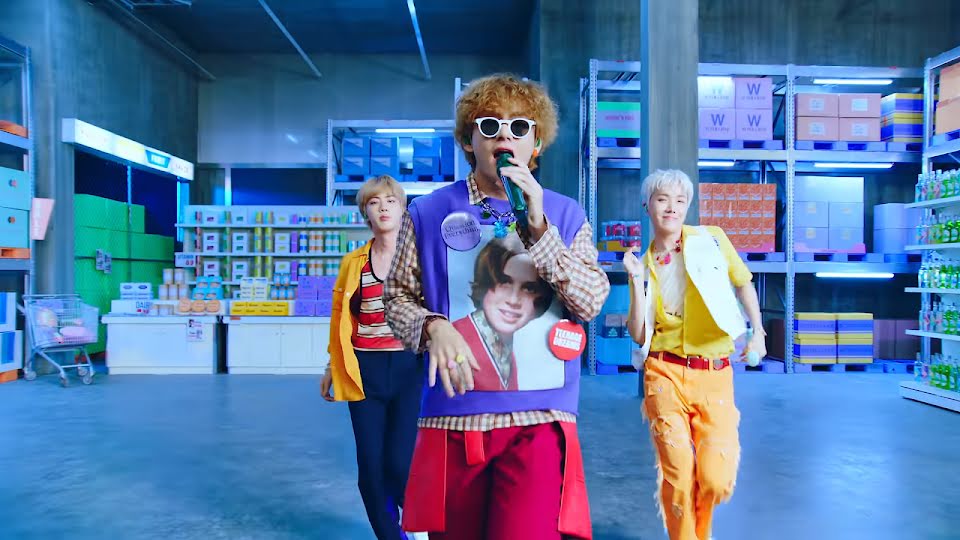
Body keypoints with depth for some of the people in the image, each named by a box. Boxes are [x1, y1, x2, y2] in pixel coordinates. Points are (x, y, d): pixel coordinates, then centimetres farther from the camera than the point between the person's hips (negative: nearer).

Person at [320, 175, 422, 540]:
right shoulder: (353, 262, 8)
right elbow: (340, 316, 13)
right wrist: (333, 366, 14)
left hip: (410, 367, -3)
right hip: (365, 370, 3)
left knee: (401, 463, -8)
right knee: (370, 465, 5)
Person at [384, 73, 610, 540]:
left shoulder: (565, 215, 5)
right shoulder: (429, 213, 4)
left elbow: (591, 303, -5)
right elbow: (398, 296, 7)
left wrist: (538, 228, -15)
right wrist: (432, 327, -14)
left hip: (539, 418, 0)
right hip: (453, 415, 1)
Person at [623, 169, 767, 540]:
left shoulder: (712, 240, 4)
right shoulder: (645, 264, 7)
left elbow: (743, 285, 18)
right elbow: (638, 335, 1)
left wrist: (757, 332, 8)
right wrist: (636, 279, -6)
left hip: (715, 374, 0)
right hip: (666, 374, 0)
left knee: (717, 480, -8)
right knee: (678, 476, -7)